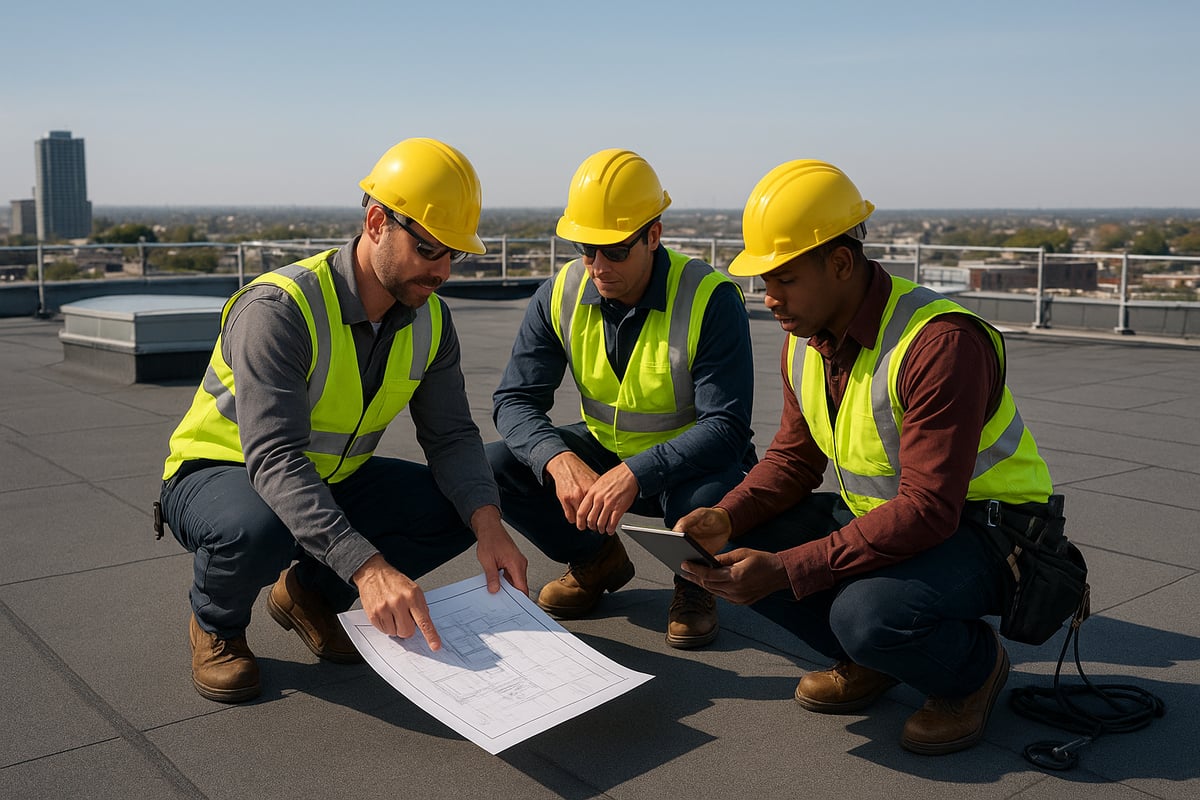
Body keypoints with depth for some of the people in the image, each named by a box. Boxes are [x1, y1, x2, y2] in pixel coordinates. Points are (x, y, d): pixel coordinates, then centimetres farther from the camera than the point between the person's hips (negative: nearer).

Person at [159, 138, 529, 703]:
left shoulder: (430, 320, -9)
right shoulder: (279, 307, -31)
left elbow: (451, 435, -9)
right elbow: (276, 461, -39)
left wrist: (488, 524, -29)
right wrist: (368, 567, -49)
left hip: (333, 480, 6)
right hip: (220, 472, -6)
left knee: (461, 510, -12)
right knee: (258, 528, -40)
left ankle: (309, 591, 8)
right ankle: (216, 625, -4)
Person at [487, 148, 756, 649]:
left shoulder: (710, 298, -23)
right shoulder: (561, 296, -9)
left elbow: (726, 428, -27)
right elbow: (514, 400, -10)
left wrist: (635, 474, -41)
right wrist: (560, 461, -32)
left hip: (685, 460, -4)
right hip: (602, 452, 5)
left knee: (710, 496, -39)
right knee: (492, 468, -17)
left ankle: (695, 583, 1)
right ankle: (598, 561, 10)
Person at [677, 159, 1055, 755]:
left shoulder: (942, 343, -29)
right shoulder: (805, 341, -2)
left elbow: (928, 510, -33)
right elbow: (793, 459, 7)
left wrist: (786, 570, -36)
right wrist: (727, 518, -14)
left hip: (980, 532, -7)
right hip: (875, 516, 8)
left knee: (866, 611, -35)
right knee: (737, 553, -9)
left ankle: (974, 665, 0)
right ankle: (872, 660, 9)